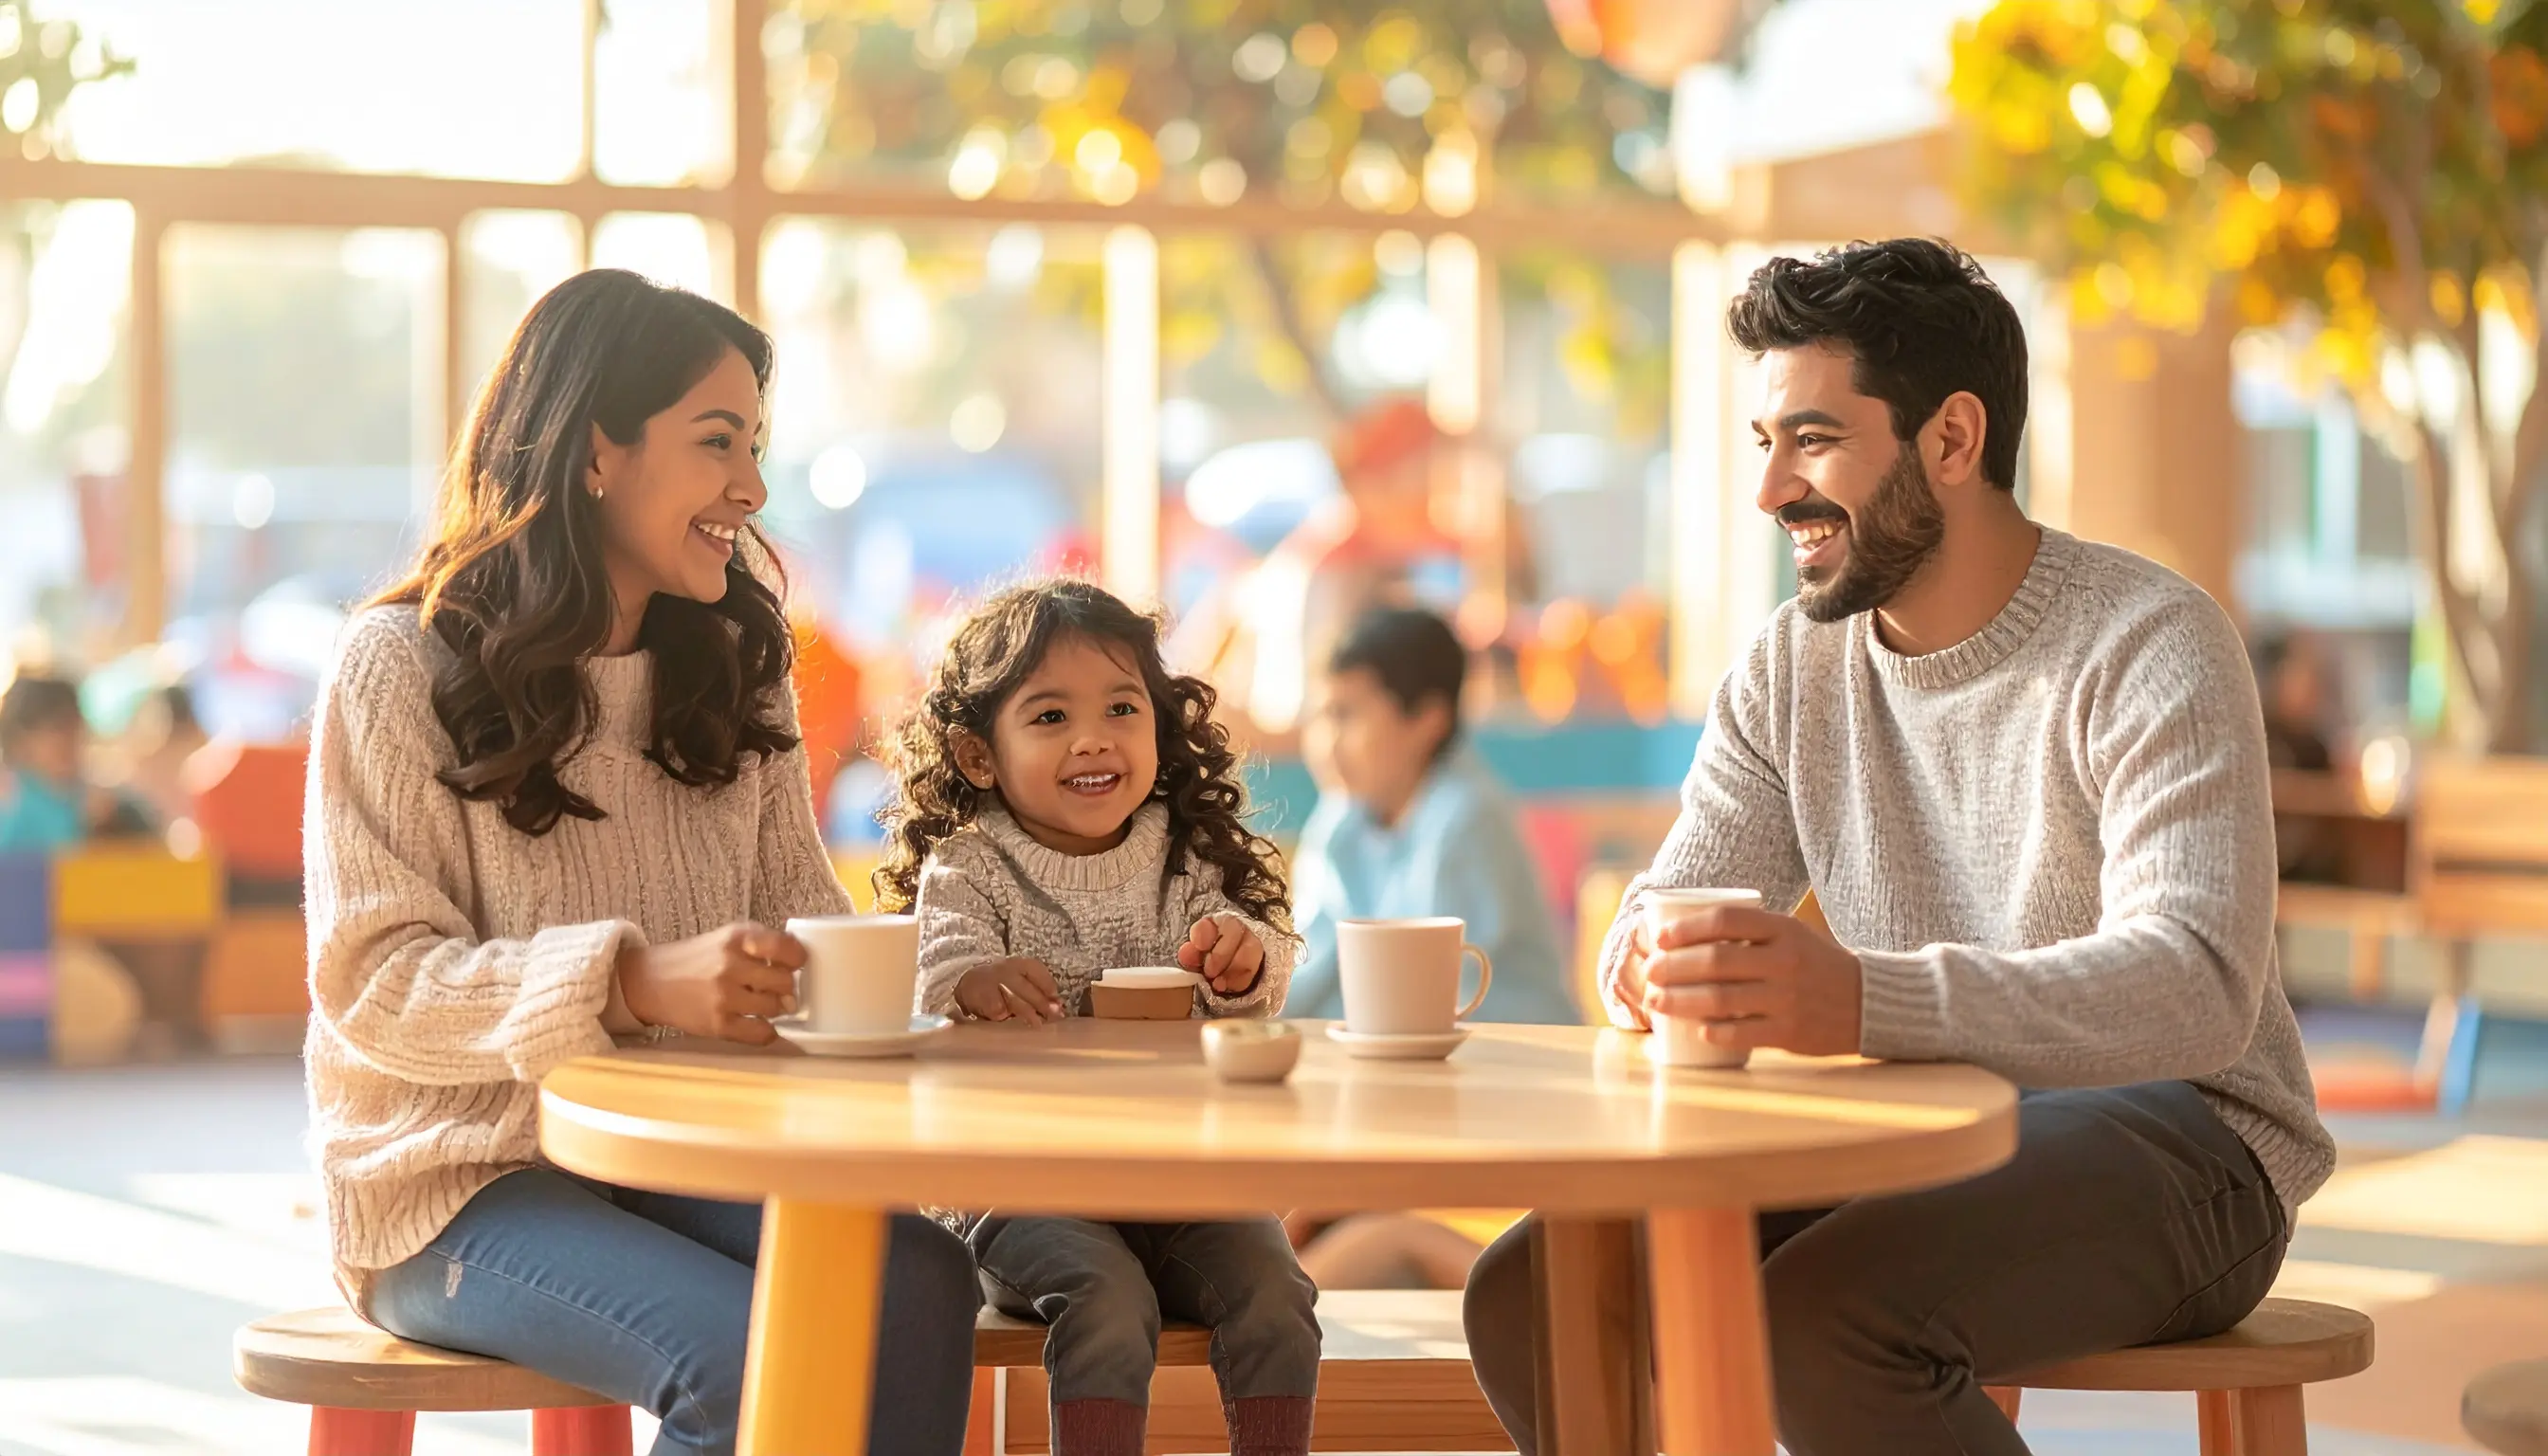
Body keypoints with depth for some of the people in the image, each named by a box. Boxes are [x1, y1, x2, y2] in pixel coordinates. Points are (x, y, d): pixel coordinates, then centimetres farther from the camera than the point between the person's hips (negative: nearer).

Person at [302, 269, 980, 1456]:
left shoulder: (731, 664, 11)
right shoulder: (401, 668, -7)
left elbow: (798, 902, 11)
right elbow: (375, 983, -13)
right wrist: (634, 983, -27)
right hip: (458, 1180, -5)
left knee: (923, 1286, -25)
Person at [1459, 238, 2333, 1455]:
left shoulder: (2148, 646, -14)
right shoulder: (1794, 663, 8)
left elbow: (2197, 989, -28)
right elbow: (1669, 902, 5)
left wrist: (1864, 998, -43)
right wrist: (1652, 966, -23)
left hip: (2175, 1140, -6)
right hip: (1916, 1130, 6)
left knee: (1819, 1318, -33)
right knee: (1531, 1298, -13)